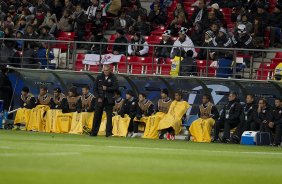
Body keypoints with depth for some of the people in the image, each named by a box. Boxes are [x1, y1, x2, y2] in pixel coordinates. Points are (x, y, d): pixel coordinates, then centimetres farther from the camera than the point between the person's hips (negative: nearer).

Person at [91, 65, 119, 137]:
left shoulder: (113, 78, 2)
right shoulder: (99, 77, 9)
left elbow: (116, 87, -10)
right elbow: (95, 88, 8)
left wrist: (107, 88, -17)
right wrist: (98, 97, -4)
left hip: (109, 100, -2)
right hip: (100, 99, 2)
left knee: (109, 117, -4)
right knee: (97, 116, 4)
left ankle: (109, 133, -1)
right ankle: (94, 132, 9)